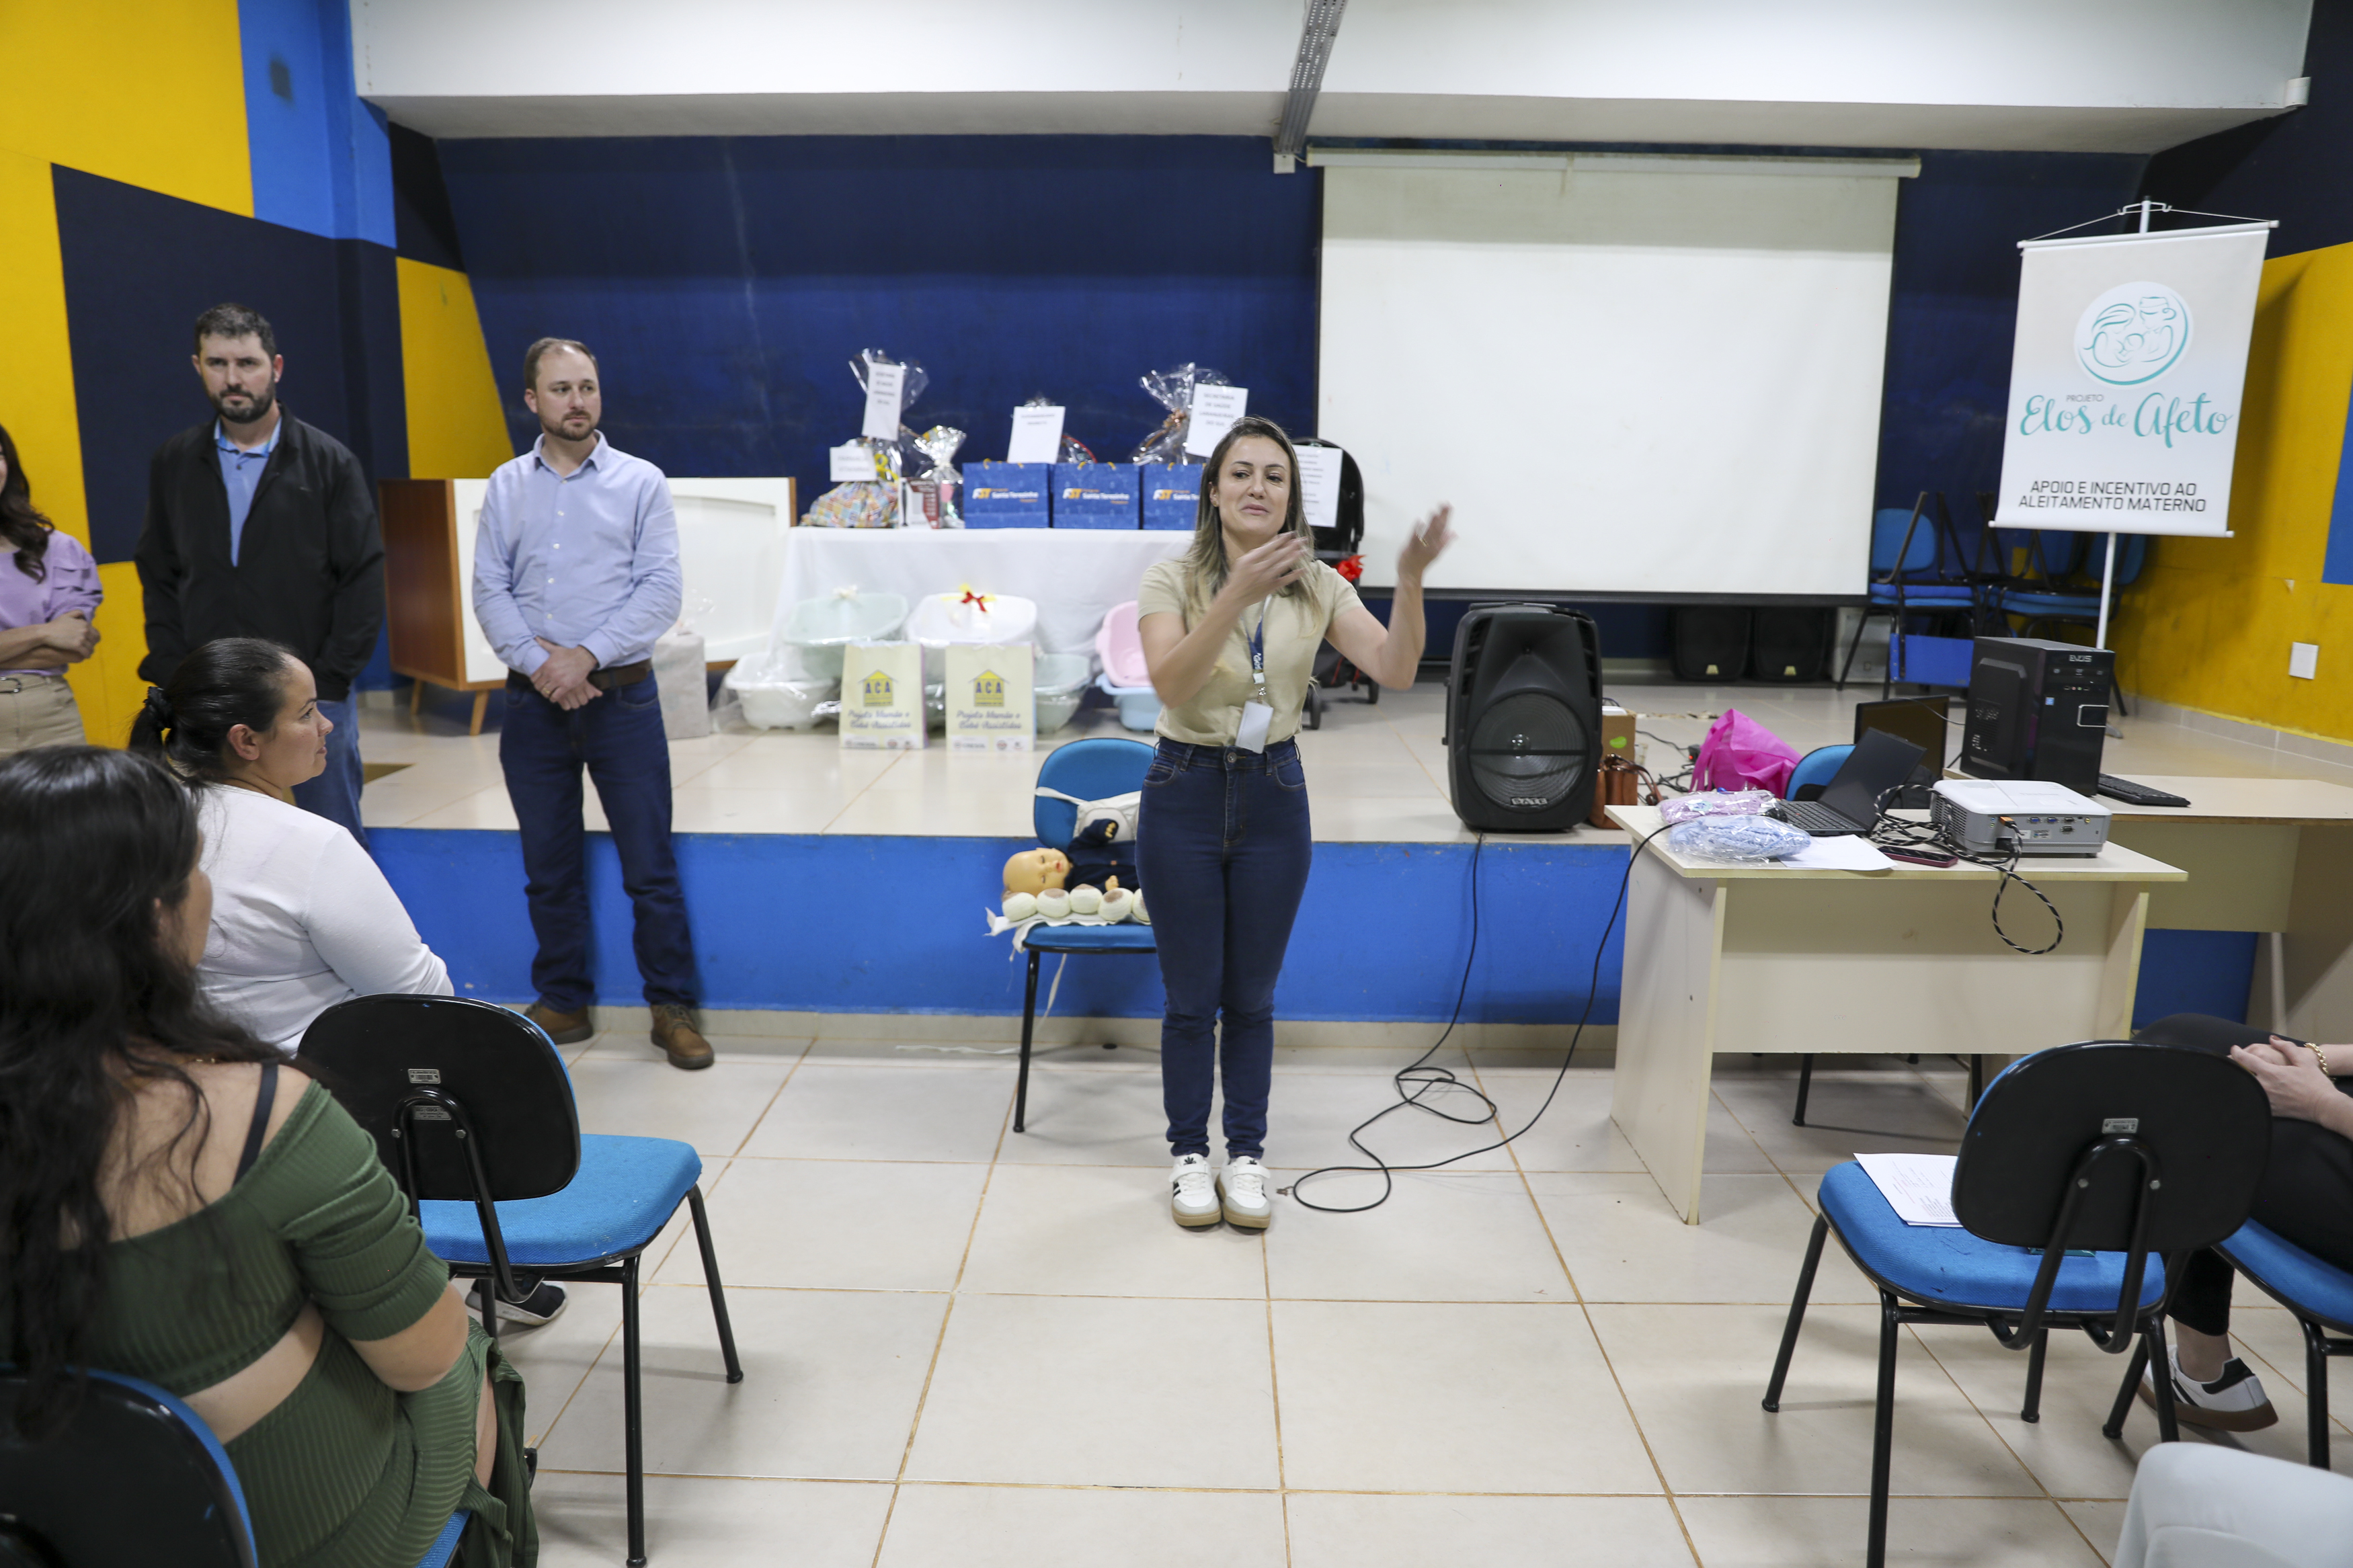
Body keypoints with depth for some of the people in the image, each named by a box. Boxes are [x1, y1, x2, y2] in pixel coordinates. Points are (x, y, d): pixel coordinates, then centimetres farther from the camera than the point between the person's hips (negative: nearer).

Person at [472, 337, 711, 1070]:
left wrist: (587, 655, -13)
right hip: (533, 701, 3)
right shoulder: (506, 487, 9)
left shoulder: (641, 482, 2)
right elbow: (489, 590, 5)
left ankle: (672, 1008, 10)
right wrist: (537, 660, -11)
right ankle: (563, 1003, 24)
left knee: (650, 866, -1)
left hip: (620, 695, -3)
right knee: (549, 870, 11)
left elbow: (661, 590, -6)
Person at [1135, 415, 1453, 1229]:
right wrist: (1238, 595, -38)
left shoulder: (1318, 587, 0)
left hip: (1274, 797, 2)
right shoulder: (1171, 580, -8)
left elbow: (1395, 672, -14)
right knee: (1192, 996, 8)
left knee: (1252, 996, 13)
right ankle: (1190, 1156, 26)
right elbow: (1172, 683, -26)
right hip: (1185, 793, -2)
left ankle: (1246, 1156, 29)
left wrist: (1410, 580, -29)